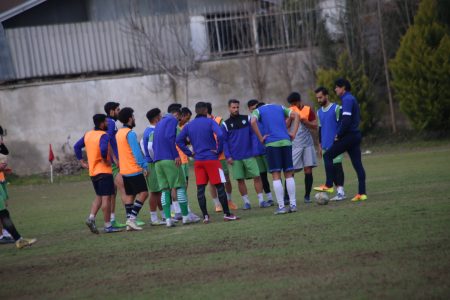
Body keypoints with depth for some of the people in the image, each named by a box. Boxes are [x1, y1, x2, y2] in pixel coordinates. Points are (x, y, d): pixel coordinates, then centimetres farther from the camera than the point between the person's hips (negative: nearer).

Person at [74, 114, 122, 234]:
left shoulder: (88, 135, 10)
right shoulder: (104, 135, -14)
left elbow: (77, 146, 14)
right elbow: (103, 149, -32)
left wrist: (82, 161, 14)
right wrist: (105, 160, -15)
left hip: (92, 171, 8)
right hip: (104, 171, -8)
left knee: (99, 196, 20)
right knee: (106, 198, -3)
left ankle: (91, 217, 3)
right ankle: (108, 226, -2)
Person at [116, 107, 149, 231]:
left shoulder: (118, 133, 13)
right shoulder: (130, 134, -14)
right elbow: (136, 152, -18)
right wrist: (144, 166, -14)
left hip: (124, 170, 9)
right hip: (134, 170, -9)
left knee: (129, 195, 10)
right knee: (143, 193, -7)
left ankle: (129, 222, 7)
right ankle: (132, 218, -15)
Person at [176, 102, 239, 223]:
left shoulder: (189, 126, 8)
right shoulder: (210, 122, -5)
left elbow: (179, 140, 6)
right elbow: (220, 135, -21)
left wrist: (190, 153, 8)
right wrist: (218, 150, -8)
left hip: (198, 161, 4)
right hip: (211, 159, -4)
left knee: (200, 189, 4)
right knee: (219, 186, 1)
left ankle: (205, 216, 2)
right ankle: (227, 214, 2)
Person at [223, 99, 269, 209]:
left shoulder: (247, 119, 6)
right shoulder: (226, 124, 3)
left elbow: (254, 133, 11)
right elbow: (224, 141, 4)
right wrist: (228, 156, -4)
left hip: (249, 155, 1)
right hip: (235, 158, -1)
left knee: (257, 176, -5)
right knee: (240, 180, 1)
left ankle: (261, 200, 0)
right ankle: (246, 202, 11)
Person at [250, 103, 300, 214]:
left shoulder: (258, 111, 12)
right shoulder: (280, 107, 22)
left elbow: (253, 122, -10)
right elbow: (295, 115, 10)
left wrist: (261, 138, -4)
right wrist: (293, 133, 7)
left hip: (271, 144, -3)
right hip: (286, 142, 3)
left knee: (276, 176, 0)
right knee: (289, 174, 8)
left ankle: (281, 207, -3)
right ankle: (293, 204, 6)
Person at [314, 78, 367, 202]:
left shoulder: (347, 99, -13)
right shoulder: (352, 99, 18)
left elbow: (346, 119, -23)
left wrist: (339, 134, -13)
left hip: (348, 135, -10)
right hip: (356, 135, 10)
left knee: (328, 156, -3)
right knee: (357, 164, 6)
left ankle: (328, 186, -5)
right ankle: (362, 193, 3)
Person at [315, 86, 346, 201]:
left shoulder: (336, 108, -5)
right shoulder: (319, 112, 15)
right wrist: (320, 145, 18)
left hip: (335, 144, -6)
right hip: (325, 146, 6)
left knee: (337, 165, -11)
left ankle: (341, 192, -11)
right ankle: (339, 191, 6)